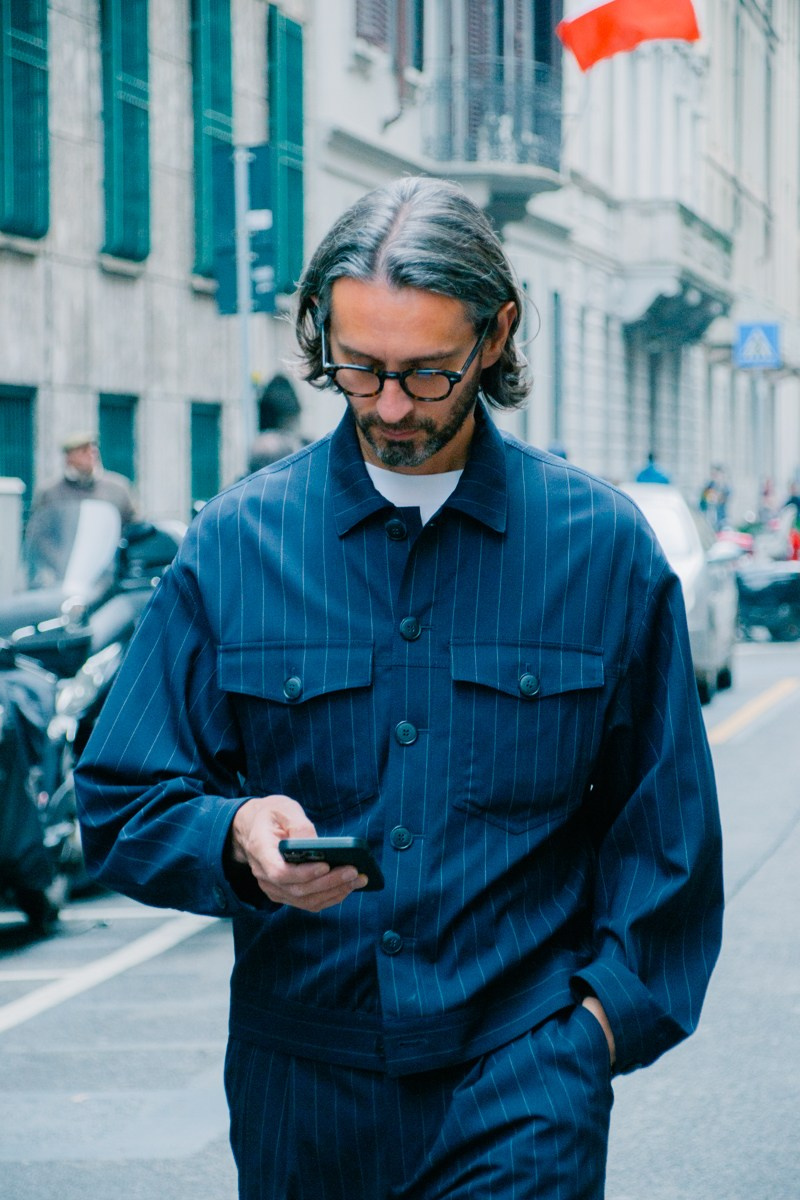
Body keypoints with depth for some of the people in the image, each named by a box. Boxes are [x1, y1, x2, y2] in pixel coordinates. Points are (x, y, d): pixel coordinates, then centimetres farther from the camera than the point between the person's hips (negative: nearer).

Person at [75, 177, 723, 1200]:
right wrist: (236, 837, -18)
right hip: (300, 1076, 2)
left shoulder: (604, 545, 1)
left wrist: (610, 1004, -2)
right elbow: (123, 808, 2)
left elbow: (660, 817, 8)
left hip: (522, 1076, -1)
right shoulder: (233, 544, 2)